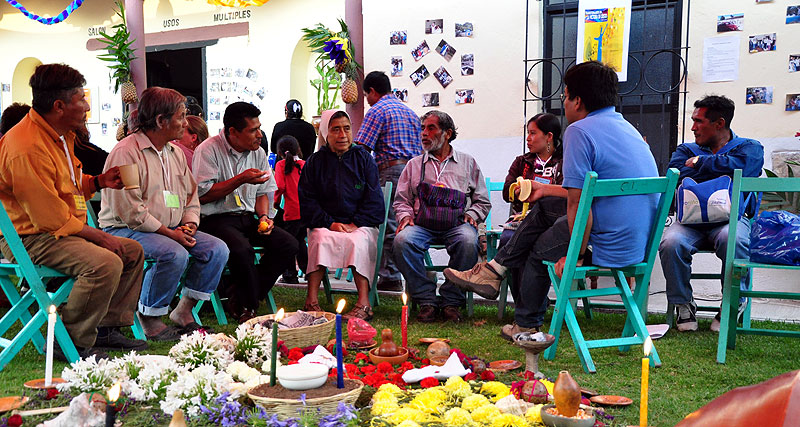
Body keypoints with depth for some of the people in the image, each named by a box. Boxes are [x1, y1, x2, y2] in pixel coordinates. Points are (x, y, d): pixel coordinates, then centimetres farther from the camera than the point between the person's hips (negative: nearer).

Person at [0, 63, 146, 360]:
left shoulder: (59, 135, 11)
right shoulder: (27, 148, -24)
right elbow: (51, 218, -25)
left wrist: (99, 181, 8)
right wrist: (99, 236, -16)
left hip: (63, 231, 11)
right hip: (30, 237, -11)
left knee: (133, 251, 13)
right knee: (105, 263, -31)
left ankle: (107, 328, 15)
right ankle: (71, 344, -15)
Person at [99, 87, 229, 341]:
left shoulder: (175, 152, 14)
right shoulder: (126, 152, -13)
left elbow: (191, 196, 19)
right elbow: (130, 211, -20)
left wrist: (189, 226, -1)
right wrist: (171, 233, -19)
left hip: (172, 230, 8)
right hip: (125, 230, -8)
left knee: (217, 249, -8)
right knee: (175, 254, -33)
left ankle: (183, 311, 1)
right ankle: (149, 317, -12)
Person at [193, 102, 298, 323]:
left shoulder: (258, 153, 12)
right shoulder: (209, 150, -8)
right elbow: (203, 195, -14)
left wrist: (263, 217, -1)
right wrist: (241, 179, -17)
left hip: (248, 218, 7)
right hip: (216, 219, -6)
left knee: (289, 245, -15)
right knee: (242, 249, -36)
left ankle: (239, 296, -6)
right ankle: (248, 307, -10)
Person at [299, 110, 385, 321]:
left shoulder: (363, 159, 10)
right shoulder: (315, 162, 9)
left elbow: (374, 199, 5)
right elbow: (307, 201, 3)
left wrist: (356, 224, -9)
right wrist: (330, 223, -11)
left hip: (361, 224, 0)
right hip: (325, 223, 0)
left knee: (358, 241, -32)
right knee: (321, 239, -32)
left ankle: (363, 303, -37)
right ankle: (311, 299, -34)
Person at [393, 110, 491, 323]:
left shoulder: (468, 162, 18)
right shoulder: (414, 164, 21)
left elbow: (483, 201, 17)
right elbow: (401, 200, 20)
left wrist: (471, 214, -2)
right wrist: (405, 216, 0)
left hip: (456, 225, -1)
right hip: (422, 225, 1)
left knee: (468, 241, -36)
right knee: (402, 240, -32)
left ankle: (452, 301, -20)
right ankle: (426, 300, -20)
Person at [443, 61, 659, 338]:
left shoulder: (579, 131, -17)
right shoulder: (625, 127, 13)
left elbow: (578, 204, -21)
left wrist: (576, 255, -10)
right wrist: (546, 190, 30)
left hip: (612, 249, -9)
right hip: (642, 246, 9)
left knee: (540, 249, 17)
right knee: (541, 213, 18)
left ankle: (526, 327, 37)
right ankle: (492, 272, 28)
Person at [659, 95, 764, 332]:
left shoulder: (750, 148, 14)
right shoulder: (687, 150, 23)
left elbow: (738, 166, -12)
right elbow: (676, 175, 0)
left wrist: (701, 162, 3)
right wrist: (718, 168, -3)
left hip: (731, 218, -2)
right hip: (692, 220, 2)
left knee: (732, 239, -38)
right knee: (671, 242, -32)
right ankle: (683, 304, -10)